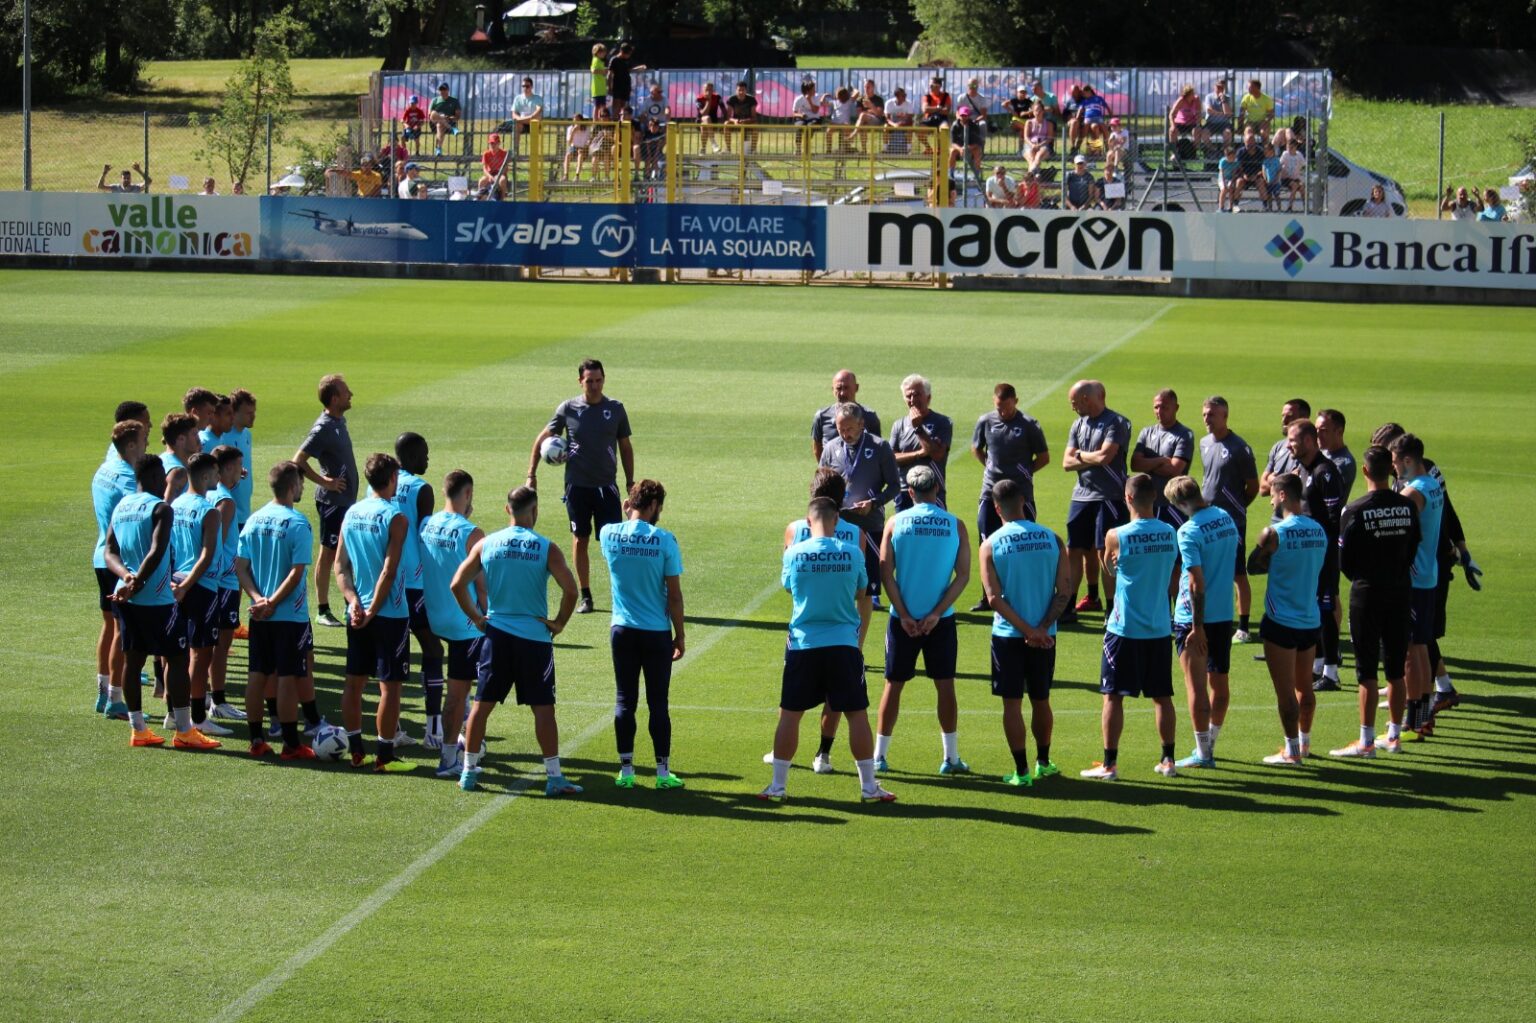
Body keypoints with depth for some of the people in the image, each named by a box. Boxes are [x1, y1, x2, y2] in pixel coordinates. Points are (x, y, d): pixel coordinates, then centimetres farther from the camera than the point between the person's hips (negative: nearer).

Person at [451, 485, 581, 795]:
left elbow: (457, 584, -2)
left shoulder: (486, 544, 1)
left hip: (496, 633, 2)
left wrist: (476, 617, 8)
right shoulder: (546, 548, -7)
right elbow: (570, 590, -15)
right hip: (535, 636, -2)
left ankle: (469, 772, 13)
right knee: (543, 708, 1)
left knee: (482, 704, 9)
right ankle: (554, 776, 1)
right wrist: (559, 622, -2)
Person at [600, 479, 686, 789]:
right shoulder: (664, 541, -12)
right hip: (657, 632, -2)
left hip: (622, 630, 2)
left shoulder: (609, 534, -4)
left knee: (624, 701, 8)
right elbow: (674, 595, -8)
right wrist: (680, 636, 1)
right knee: (658, 703, 5)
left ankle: (626, 770, 9)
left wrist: (626, 513, 17)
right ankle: (663, 772, 9)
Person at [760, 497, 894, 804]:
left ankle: (777, 786, 13)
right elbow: (863, 599, 8)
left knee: (789, 715, 9)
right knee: (857, 714, 7)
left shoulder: (793, 554, -6)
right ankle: (869, 787, 10)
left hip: (803, 643, 0)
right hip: (843, 643, 0)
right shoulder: (851, 553, -5)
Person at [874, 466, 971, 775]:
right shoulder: (955, 526, -2)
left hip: (902, 619, 0)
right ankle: (951, 758, 9)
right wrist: (936, 614, -8)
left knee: (894, 685, 8)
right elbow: (963, 576, -7)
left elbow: (886, 573, -7)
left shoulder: (896, 523, -2)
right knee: (945, 685, 7)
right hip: (941, 621, 0)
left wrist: (904, 616, -7)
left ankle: (879, 756, 10)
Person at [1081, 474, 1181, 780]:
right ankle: (1168, 760, 18)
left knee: (1113, 696, 2)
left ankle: (1109, 764, 3)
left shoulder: (1117, 536, -12)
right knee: (1162, 696, 13)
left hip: (1125, 628, -4)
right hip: (1160, 628, 4)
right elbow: (1172, 574, 10)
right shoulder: (1170, 534, 0)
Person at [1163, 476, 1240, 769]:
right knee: (1220, 683, 16)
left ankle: (1203, 753, 5)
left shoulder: (1189, 531, -19)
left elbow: (1196, 582, -21)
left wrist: (1197, 627, -18)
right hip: (1225, 614, 7)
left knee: (1197, 686, 1)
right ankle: (1209, 744, 28)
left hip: (1194, 617, -7)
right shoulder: (1226, 518, 2)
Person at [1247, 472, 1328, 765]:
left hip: (1281, 622, -7)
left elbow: (1253, 566, -3)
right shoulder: (1319, 531, 4)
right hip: (1311, 620, 7)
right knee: (1304, 685, 20)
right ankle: (1305, 743, 31)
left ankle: (1291, 751, 4)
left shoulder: (1274, 533, -15)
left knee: (1285, 690, 0)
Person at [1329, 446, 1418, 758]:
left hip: (1367, 593, -4)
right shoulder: (1408, 507, -1)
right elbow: (1413, 549, 8)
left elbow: (1344, 559, -7)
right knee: (1396, 667, 12)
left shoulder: (1355, 512, -13)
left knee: (1367, 668, -1)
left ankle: (1366, 741, -1)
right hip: (1401, 591, 4)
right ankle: (1393, 736, 19)